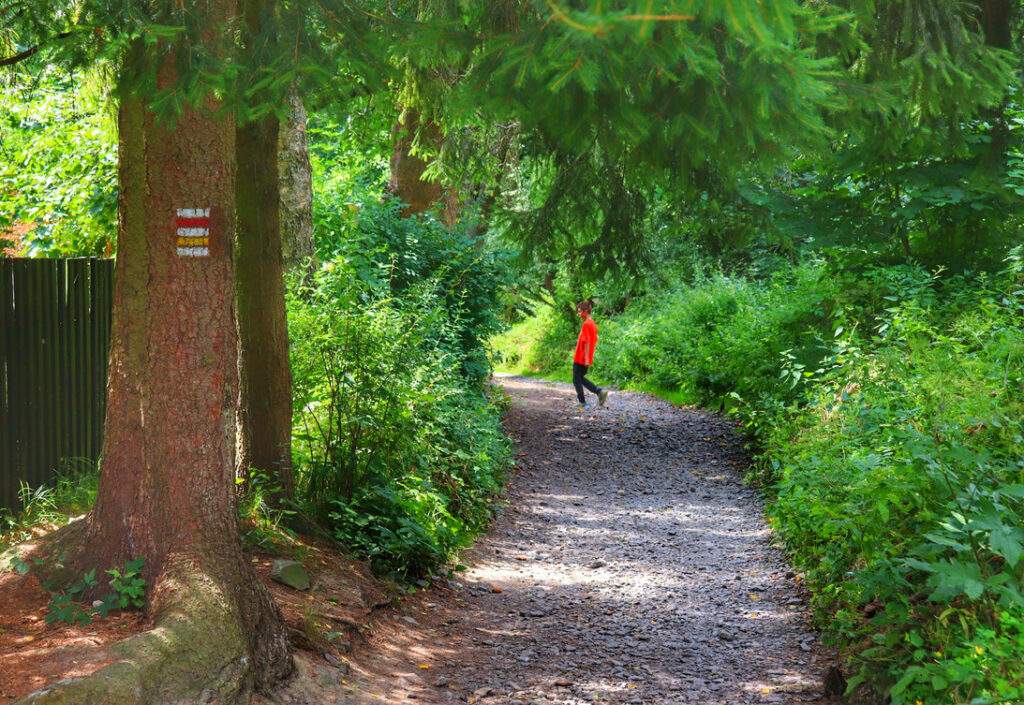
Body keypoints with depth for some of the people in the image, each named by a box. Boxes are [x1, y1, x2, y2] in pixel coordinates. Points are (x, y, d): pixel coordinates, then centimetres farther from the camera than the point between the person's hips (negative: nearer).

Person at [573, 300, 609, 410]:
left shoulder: (586, 324, -17)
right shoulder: (593, 324, 11)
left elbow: (587, 342, -21)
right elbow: (594, 342, 17)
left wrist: (586, 358, -22)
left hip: (580, 359, -9)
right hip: (585, 359, 9)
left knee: (577, 380, 3)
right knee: (581, 378, 18)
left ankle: (583, 403, 5)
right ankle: (600, 391, 5)